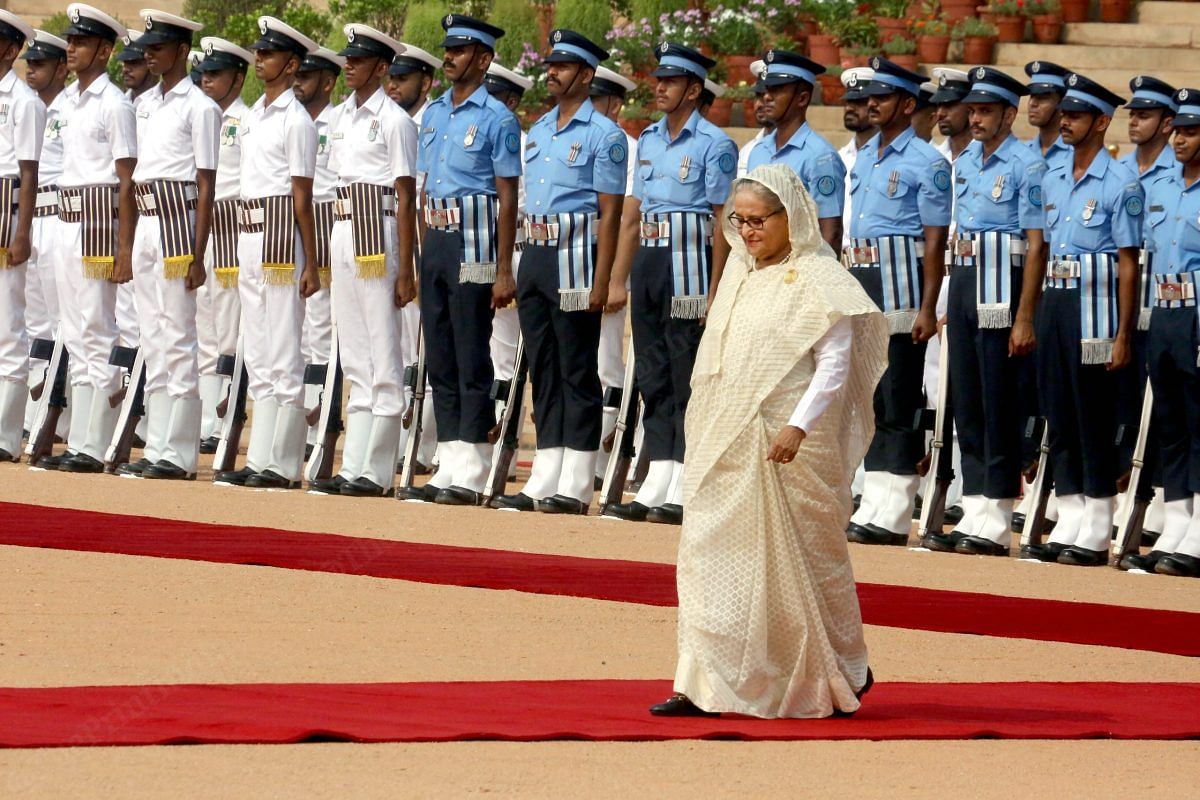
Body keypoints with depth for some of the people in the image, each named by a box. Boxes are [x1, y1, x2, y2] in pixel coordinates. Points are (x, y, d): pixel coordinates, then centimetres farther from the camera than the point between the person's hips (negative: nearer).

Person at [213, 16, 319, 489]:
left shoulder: (296, 120, -8)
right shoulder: (252, 118, 16)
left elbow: (302, 196, -10)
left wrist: (310, 264, -12)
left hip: (280, 236, -9)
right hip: (249, 236, 9)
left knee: (283, 356, -7)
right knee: (257, 356, 10)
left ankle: (283, 465, -6)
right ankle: (260, 460, 13)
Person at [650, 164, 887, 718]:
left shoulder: (816, 281, -10)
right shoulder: (740, 273, 12)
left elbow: (835, 365, -15)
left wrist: (798, 427, -25)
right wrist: (708, 433, 16)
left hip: (789, 449, -7)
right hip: (729, 444, 7)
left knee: (806, 558, 5)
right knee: (711, 549, -1)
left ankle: (845, 675, 22)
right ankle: (703, 684, -2)